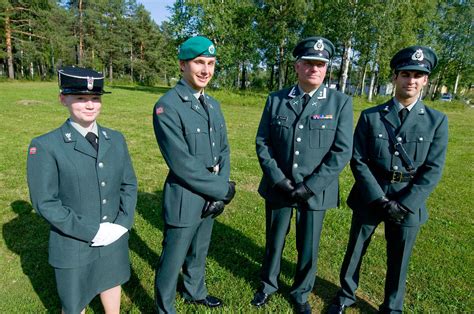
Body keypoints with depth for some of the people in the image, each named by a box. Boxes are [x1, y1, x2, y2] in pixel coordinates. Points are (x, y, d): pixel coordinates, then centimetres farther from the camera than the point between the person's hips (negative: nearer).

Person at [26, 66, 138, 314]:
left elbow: (129, 184, 2)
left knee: (111, 283, 26)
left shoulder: (116, 139, 0)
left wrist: (123, 224, -10)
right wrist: (91, 232, -19)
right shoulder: (45, 146, -15)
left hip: (115, 239, 4)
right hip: (74, 245, -3)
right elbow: (45, 203, -16)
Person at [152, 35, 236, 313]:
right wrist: (222, 189, -16)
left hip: (210, 198, 7)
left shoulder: (213, 105, 6)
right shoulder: (167, 107, -18)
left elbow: (224, 149, 6)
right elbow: (182, 164, -23)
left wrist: (221, 191, -7)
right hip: (185, 200, -7)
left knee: (199, 253, 26)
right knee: (173, 261, 13)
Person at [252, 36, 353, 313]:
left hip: (315, 192, -1)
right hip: (278, 189, 2)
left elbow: (342, 151, -10)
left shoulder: (341, 102, -6)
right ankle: (268, 284, 46)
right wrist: (278, 179, -12)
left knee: (309, 248, 15)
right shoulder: (276, 99, -1)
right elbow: (262, 142, -1)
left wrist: (310, 186, -15)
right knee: (274, 241, 20)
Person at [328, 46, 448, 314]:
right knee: (355, 251, 15)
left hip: (409, 202, 1)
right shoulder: (370, 116, -4)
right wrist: (380, 199, -15)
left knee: (398, 261, 16)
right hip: (369, 197, 0)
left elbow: (432, 170, -6)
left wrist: (404, 204, -14)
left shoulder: (437, 120, -2)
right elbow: (358, 161, -8)